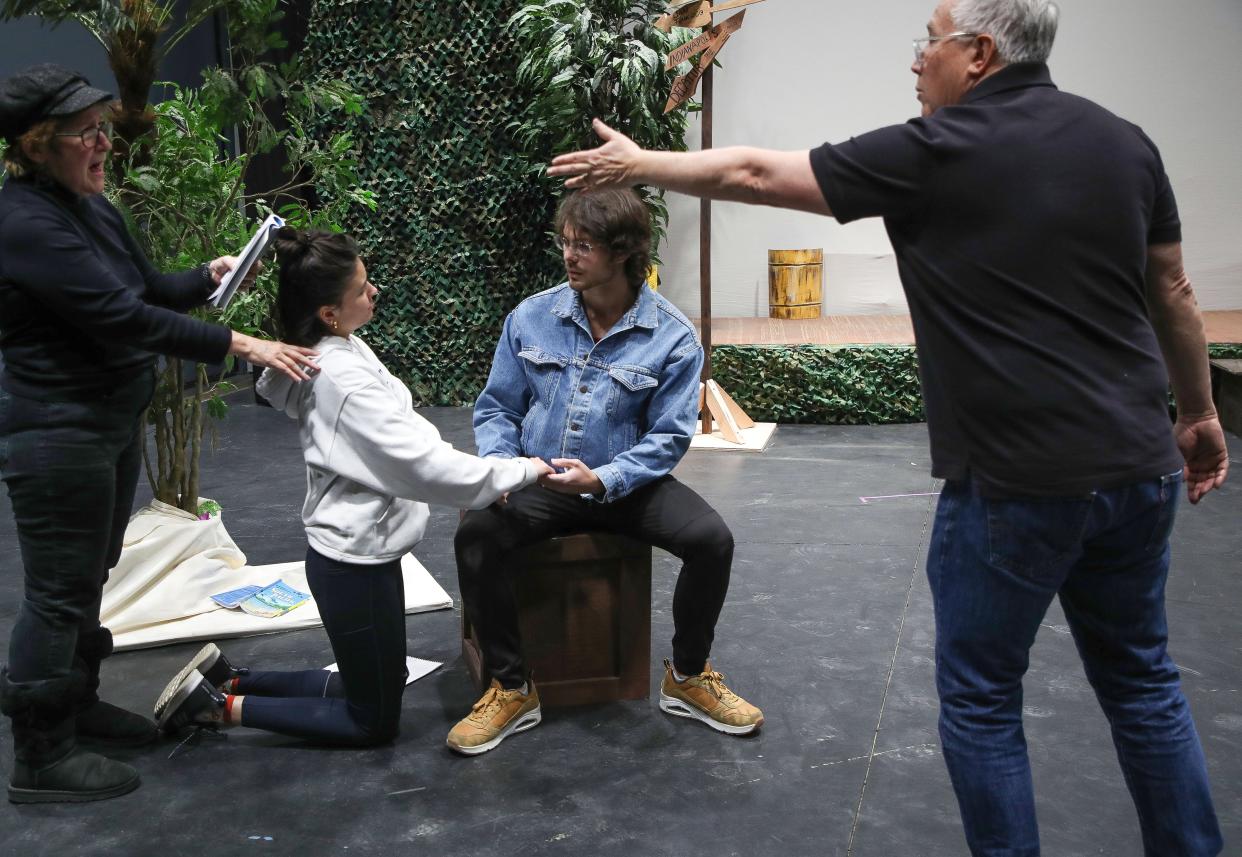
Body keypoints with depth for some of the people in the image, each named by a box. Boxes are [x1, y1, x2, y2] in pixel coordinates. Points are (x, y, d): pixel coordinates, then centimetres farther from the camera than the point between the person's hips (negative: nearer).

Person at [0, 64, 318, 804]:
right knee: (61, 591, 0)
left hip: (114, 420, 9)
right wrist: (242, 346, -29)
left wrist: (207, 277, -2)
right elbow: (122, 317, -29)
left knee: (90, 575, 19)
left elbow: (144, 288, 16)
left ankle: (78, 703, 36)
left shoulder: (88, 203, 7)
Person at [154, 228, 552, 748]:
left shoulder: (344, 350, 4)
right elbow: (419, 463, -26)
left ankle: (229, 679, 26)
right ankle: (223, 705, 11)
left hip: (359, 548, 10)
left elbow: (403, 434, 11)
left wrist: (481, 479, 2)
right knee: (374, 722, 8)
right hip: (354, 562, -9)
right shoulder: (344, 378, -25)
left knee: (373, 687, 24)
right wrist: (520, 472, -18)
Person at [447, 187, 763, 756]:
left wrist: (602, 480, -26)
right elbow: (495, 409, 6)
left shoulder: (672, 337, -9)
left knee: (712, 540, -23)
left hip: (626, 483, -1)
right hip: (536, 482, 1)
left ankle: (688, 677, 4)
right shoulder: (530, 318, -1)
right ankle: (511, 689, -6)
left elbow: (668, 437, -10)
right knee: (474, 536, -27)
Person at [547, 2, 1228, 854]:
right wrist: (1199, 413, 25)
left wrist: (639, 164, 11)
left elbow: (755, 174, -2)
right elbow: (1174, 295, 13)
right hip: (1139, 466, 7)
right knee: (1143, 681, 21)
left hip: (1015, 482, -6)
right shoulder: (1124, 141, 7)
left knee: (981, 700, 10)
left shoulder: (933, 152, -10)